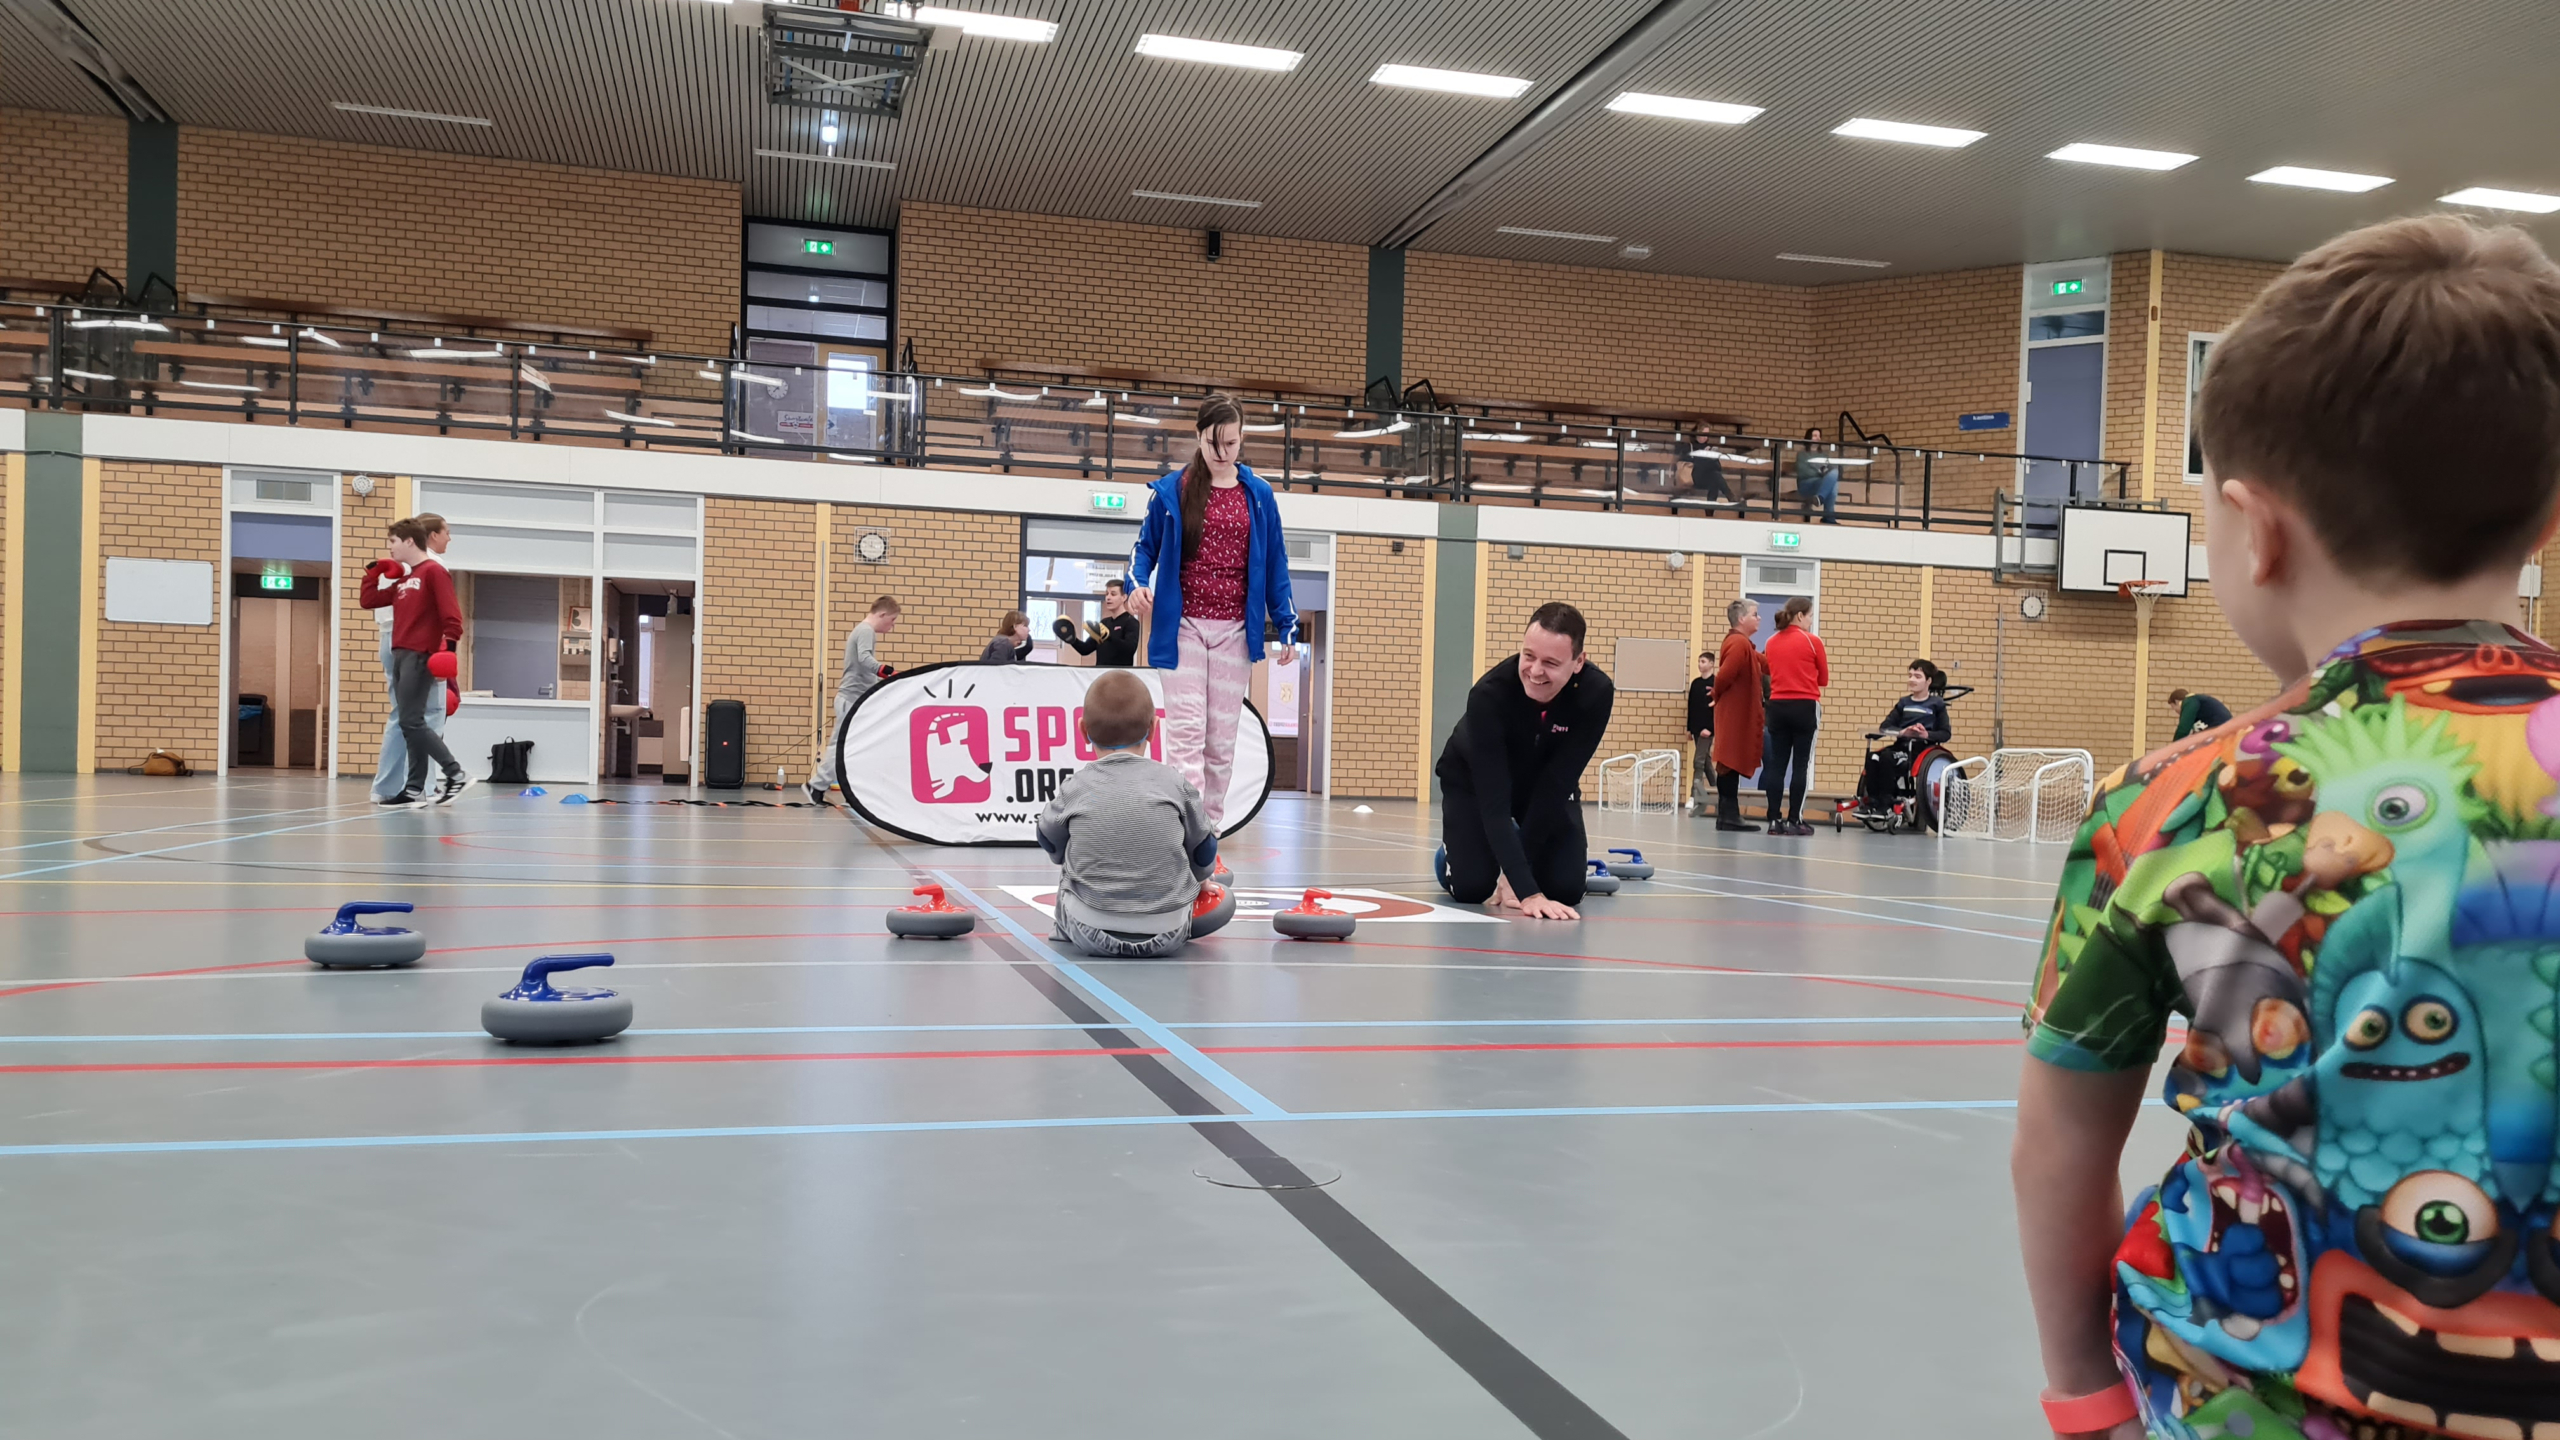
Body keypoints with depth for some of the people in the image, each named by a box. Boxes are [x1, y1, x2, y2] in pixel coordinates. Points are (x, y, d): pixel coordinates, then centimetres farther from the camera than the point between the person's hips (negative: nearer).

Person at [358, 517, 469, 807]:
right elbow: (367, 601, 26)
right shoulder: (403, 580, 19)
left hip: (420, 656, -9)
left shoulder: (433, 571, -6)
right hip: (401, 655, 9)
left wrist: (449, 647, -23)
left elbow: (451, 614, -15)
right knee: (410, 723, 7)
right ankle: (415, 789, 8)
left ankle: (456, 775, -11)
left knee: (410, 722, -13)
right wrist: (373, 571, 18)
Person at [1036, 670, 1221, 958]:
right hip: (1167, 937, 0)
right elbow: (1203, 855, 9)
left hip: (1091, 936, 0)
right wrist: (1198, 880, 33)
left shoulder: (1075, 787, -3)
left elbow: (1050, 842, 17)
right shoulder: (1174, 783, -3)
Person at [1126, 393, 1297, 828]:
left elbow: (1275, 564, 10)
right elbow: (1146, 545, 10)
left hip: (1235, 630, 2)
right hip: (1183, 627, -2)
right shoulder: (1171, 490, 1)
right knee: (1185, 732, -10)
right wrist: (1137, 584, -11)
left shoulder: (1258, 495, 6)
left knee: (1222, 739, 6)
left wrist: (1286, 627, 6)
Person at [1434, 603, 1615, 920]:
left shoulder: (1597, 693, -32)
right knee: (1471, 888, -16)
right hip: (1475, 779, -2)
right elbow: (1493, 799, -41)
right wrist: (1526, 890, -48)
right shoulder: (1489, 693, -39)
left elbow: (1555, 785, -29)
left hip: (1546, 783, 2)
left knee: (1566, 889, -11)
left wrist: (1519, 870, -29)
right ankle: (1453, 854, 19)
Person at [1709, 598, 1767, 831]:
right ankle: (1728, 816, -4)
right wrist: (1719, 696, -7)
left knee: (1732, 764, 11)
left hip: (1738, 714, 10)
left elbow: (1764, 666, 13)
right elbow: (1724, 675, -24)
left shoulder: (1740, 643, 16)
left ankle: (1729, 816, 14)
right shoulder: (1739, 644, -17)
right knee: (1730, 764, -6)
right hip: (1735, 714, -10)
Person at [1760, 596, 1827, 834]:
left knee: (1776, 764, 5)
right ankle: (1794, 821, -2)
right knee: (1800, 765, -1)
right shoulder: (1812, 641, -5)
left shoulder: (1772, 642, 7)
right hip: (1804, 707, -4)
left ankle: (1774, 820, 4)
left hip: (1777, 707, 4)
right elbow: (1823, 679, 4)